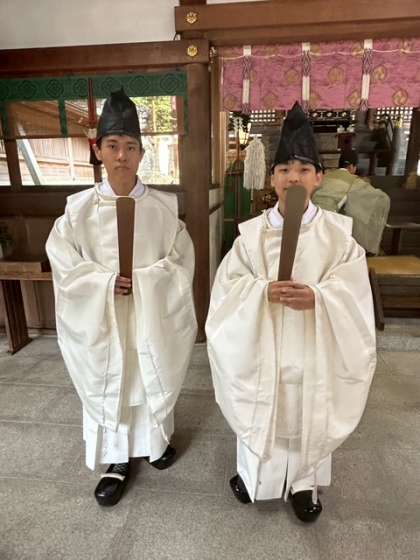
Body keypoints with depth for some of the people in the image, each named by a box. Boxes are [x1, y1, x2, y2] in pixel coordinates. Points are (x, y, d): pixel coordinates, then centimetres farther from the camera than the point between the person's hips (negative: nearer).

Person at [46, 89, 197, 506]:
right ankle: (118, 461, 34)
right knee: (108, 386, 12)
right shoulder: (80, 207, -5)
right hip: (102, 316, 1)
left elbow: (180, 261, -4)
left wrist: (140, 280, -17)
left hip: (152, 313, 0)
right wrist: (107, 281, -17)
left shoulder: (162, 206, -5)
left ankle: (158, 442, 43)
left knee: (155, 379, 15)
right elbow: (63, 261, -3)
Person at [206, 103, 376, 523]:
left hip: (313, 349, 0)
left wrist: (317, 297, -30)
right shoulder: (252, 232, -3)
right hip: (262, 347, 1)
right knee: (261, 408, 16)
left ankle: (304, 483, 44)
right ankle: (254, 473, 45)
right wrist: (263, 291, -26)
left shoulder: (338, 232, -4)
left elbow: (351, 293, -10)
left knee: (308, 414, 16)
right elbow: (229, 286, -8)